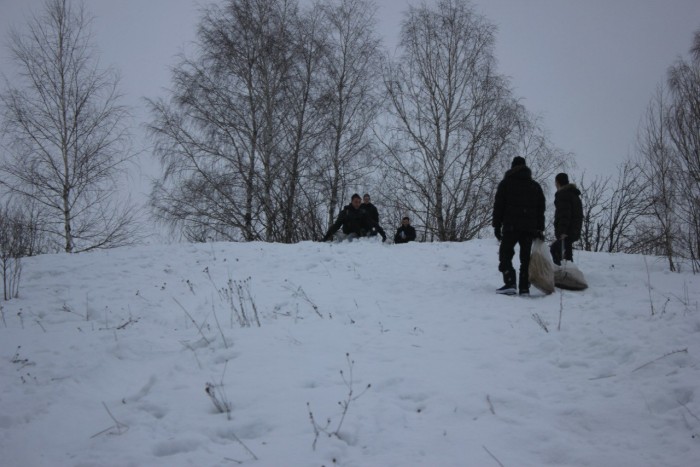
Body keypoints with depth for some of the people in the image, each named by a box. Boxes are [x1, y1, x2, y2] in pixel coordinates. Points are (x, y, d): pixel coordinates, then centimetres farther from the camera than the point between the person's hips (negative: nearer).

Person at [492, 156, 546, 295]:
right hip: (530, 228, 4)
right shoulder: (535, 186, 16)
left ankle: (510, 283, -14)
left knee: (505, 254, 1)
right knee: (526, 258, 7)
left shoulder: (506, 183, 3)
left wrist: (496, 225, 2)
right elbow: (541, 209, 14)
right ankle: (524, 288, 3)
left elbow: (498, 206, -1)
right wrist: (540, 229, 15)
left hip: (511, 226, -4)